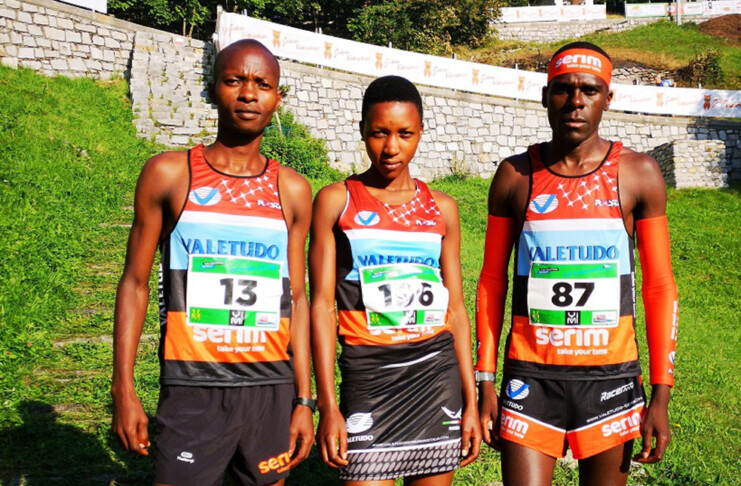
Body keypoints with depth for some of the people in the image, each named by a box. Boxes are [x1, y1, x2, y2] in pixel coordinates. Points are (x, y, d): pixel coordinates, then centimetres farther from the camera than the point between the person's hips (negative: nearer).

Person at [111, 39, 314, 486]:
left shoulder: (292, 191, 7)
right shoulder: (169, 174, 1)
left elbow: (297, 298, 9)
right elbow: (135, 284, 3)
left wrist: (304, 400, 6)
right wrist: (123, 389, -3)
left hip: (271, 388, 3)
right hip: (193, 387, -2)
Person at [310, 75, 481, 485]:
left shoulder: (442, 209, 9)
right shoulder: (336, 201, 1)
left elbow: (455, 308, 11)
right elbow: (322, 305, -2)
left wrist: (470, 401, 7)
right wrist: (327, 404, -8)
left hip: (438, 372, 3)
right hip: (369, 373, -3)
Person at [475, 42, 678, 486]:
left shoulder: (638, 174, 0)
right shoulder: (515, 176, 2)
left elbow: (660, 287, 1)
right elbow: (492, 281, 6)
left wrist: (661, 395, -3)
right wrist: (484, 379, 3)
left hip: (611, 377, 1)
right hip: (531, 377, 0)